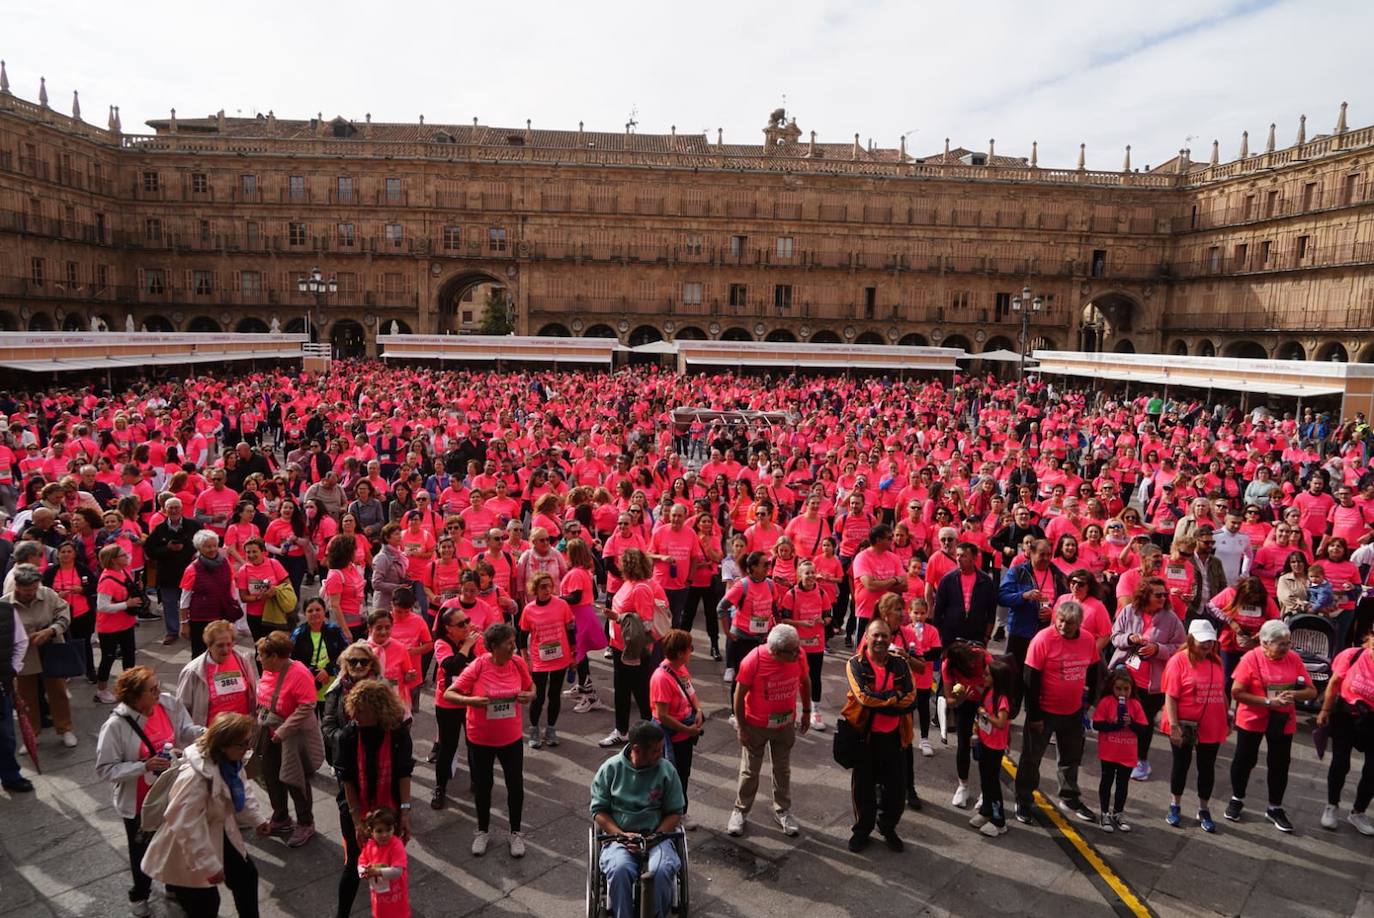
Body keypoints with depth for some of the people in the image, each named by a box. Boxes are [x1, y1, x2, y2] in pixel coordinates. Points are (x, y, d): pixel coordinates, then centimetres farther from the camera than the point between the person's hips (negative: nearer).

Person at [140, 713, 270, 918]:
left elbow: (243, 787, 8)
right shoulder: (194, 777, -37)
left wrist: (257, 818, 10)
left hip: (221, 833, 8)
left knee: (246, 876, 17)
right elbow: (188, 828, -34)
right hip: (189, 846, -8)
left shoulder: (231, 759, -11)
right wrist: (210, 865, -29)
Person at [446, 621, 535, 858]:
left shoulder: (518, 663, -10)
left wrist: (529, 696, -16)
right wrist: (471, 700, -31)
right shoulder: (477, 667, -19)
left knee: (516, 785, 9)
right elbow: (448, 694, -14)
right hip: (480, 739, -2)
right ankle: (483, 831, 40)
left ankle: (515, 832, 32)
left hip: (511, 737, 2)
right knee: (482, 785, 16)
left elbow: (531, 689, 7)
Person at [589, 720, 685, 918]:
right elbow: (599, 810, 1)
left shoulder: (666, 770, -1)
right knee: (619, 870, -33)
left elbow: (675, 812, 4)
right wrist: (621, 835, -13)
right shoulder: (610, 768, -3)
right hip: (618, 836, 0)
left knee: (661, 871, -30)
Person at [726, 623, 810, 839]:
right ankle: (740, 810, 33)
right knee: (750, 771, 14)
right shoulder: (753, 661, -29)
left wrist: (806, 712, 8)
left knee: (783, 769, 20)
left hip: (786, 723, 3)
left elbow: (805, 682, 1)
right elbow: (739, 694, -17)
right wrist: (741, 727, -11)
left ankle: (782, 810, 38)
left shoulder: (798, 655, -19)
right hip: (756, 725, -3)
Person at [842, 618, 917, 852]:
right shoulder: (856, 664, -11)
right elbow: (864, 696, -24)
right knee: (863, 786, 13)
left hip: (893, 735, 3)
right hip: (864, 734, -2)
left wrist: (878, 702, -19)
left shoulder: (899, 664, -1)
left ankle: (888, 828, 38)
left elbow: (910, 699, -11)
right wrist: (894, 695, -16)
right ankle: (862, 829, 34)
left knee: (895, 786, 14)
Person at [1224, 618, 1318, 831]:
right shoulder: (1251, 658, -17)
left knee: (1280, 764, 11)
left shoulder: (1294, 659, -5)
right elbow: (1236, 692, -17)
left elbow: (1312, 691, 0)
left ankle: (1275, 809, 28)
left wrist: (1294, 694, -21)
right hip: (1252, 719, -3)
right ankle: (1237, 800, 31)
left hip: (1283, 721, 3)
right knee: (1244, 760, 11)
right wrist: (1268, 702, -23)